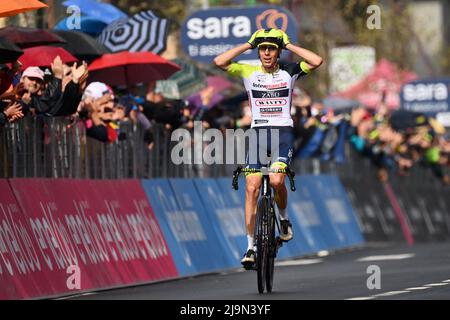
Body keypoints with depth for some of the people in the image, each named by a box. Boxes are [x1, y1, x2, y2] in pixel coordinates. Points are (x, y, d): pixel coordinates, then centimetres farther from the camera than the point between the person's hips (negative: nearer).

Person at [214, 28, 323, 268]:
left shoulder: (289, 72, 4)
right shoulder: (249, 72, 5)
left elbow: (317, 61, -11)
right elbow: (219, 61, -8)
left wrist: (289, 45, -4)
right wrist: (248, 45, -3)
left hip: (283, 133, -1)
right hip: (258, 132, 1)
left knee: (276, 181, -25)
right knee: (252, 188, -7)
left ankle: (283, 218, 6)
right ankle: (251, 246, -3)